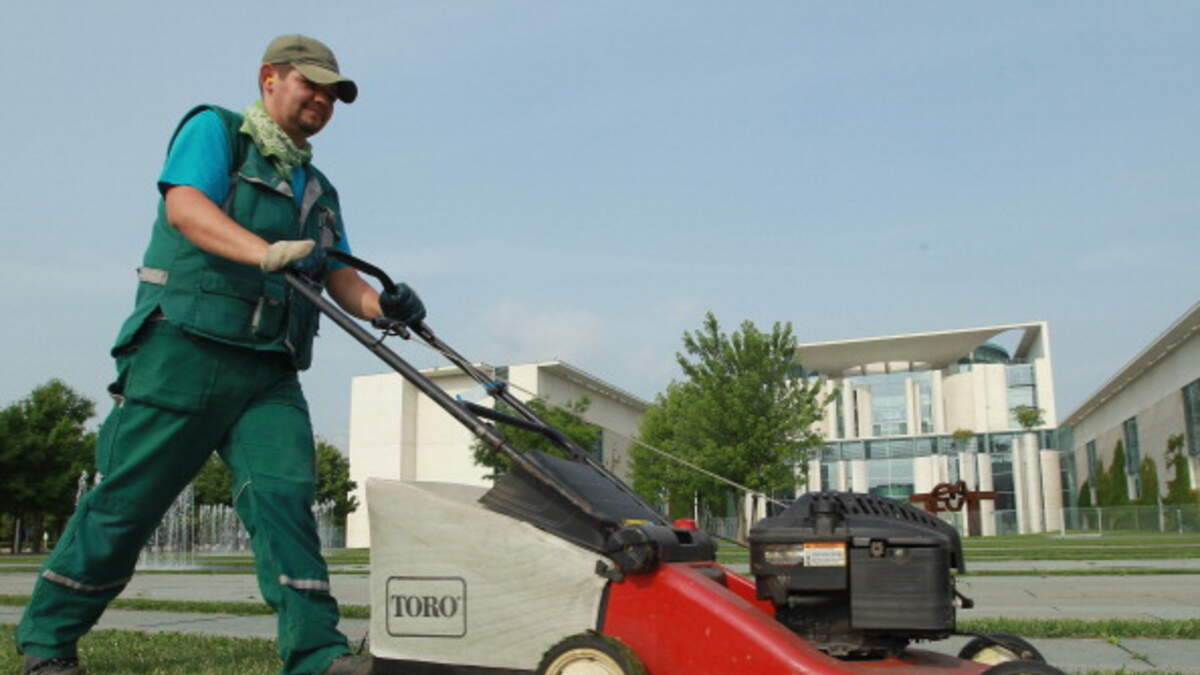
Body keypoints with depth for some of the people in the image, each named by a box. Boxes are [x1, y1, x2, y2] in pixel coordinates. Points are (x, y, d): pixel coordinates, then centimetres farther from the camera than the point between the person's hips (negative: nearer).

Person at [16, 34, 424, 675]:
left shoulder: (318, 190, 23)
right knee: (128, 498, 0)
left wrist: (382, 304, -9)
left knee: (283, 495, -9)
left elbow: (339, 277, 15)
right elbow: (184, 206, -15)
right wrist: (266, 252, -33)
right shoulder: (214, 129, 5)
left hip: (269, 373, 6)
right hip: (185, 350, -5)